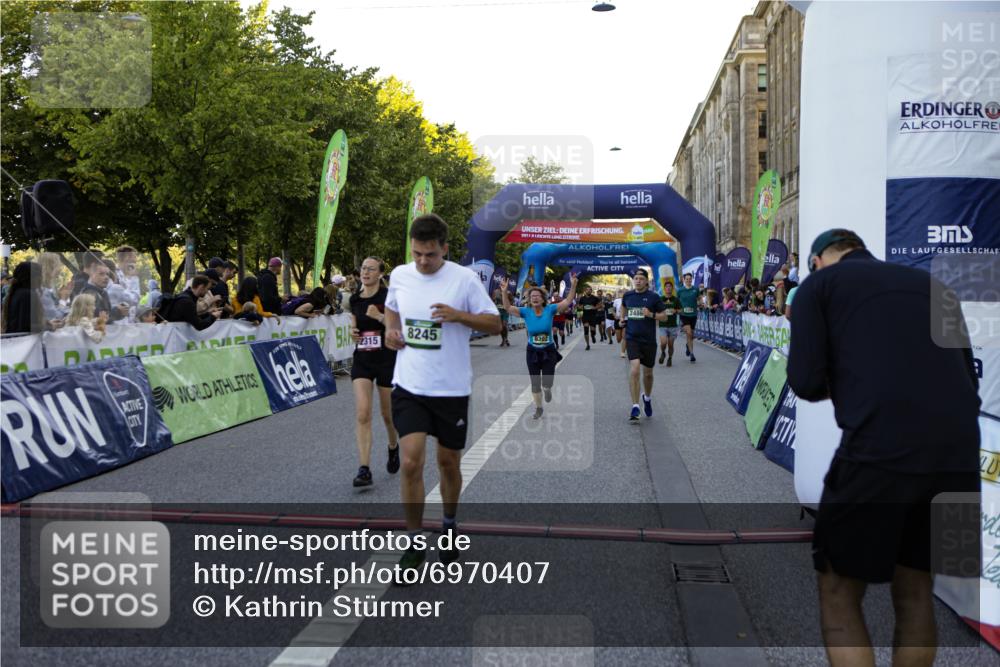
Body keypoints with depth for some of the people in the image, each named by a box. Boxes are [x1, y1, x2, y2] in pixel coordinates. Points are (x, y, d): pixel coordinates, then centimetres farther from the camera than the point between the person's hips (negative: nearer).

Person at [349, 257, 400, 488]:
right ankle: (364, 469, -12)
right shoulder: (354, 299, 7)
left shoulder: (389, 297, -8)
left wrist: (379, 316, -24)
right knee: (362, 413, -12)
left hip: (387, 359, -3)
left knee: (388, 414, 11)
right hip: (362, 360, 3)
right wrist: (352, 332, -1)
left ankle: (393, 447, 43)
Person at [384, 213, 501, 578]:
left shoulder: (465, 278, -9)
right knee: (411, 463, -9)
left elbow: (495, 324, -6)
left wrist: (458, 315, -21)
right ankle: (414, 544, 7)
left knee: (448, 462, 12)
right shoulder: (399, 275, 1)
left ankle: (449, 525, 38)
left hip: (452, 388, -1)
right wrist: (390, 329, 1)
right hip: (409, 386, 2)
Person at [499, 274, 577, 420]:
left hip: (549, 351, -1)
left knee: (546, 383, -5)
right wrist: (504, 292, -33)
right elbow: (507, 307, -18)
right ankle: (538, 408, 28)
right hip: (532, 351, 1)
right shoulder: (526, 312, -9)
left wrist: (573, 285, -28)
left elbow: (568, 301, -15)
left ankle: (547, 389, 34)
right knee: (535, 383, 8)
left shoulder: (550, 309, -11)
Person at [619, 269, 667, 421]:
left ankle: (647, 398, 43)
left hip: (649, 340, 0)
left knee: (648, 373, 13)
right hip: (632, 339, 0)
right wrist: (622, 318, 10)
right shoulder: (627, 295, 4)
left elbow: (664, 316, -1)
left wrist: (651, 314, -18)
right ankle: (635, 407, -13)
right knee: (634, 370, -17)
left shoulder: (654, 297, -4)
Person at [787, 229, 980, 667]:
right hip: (959, 454, 5)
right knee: (915, 591, 21)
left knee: (838, 594, 11)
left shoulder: (818, 284, 12)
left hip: (877, 450, -5)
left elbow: (805, 383, 2)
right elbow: (971, 379, 21)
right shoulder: (933, 286, 25)